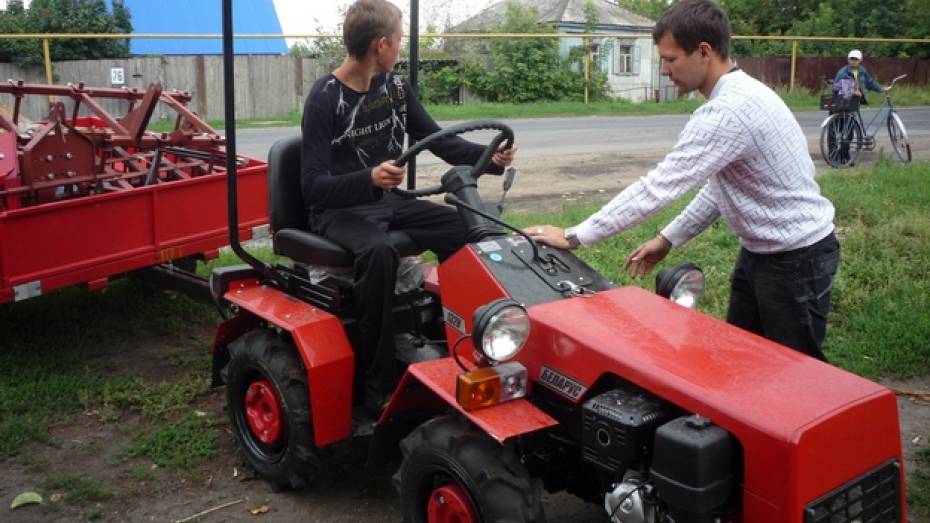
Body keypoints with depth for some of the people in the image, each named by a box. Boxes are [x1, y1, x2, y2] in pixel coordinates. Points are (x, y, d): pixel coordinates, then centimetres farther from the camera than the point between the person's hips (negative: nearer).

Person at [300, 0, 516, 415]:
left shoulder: (394, 86, 4)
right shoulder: (325, 100, -17)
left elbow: (438, 141, 8)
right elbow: (312, 186, -22)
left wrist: (489, 158, -9)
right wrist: (368, 179, -40)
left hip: (386, 201, 6)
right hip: (338, 210, -6)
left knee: (463, 228, -16)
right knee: (378, 251, -38)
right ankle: (378, 382, -29)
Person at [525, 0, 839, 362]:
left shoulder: (729, 110, -28)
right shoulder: (736, 98, 6)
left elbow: (658, 187, -28)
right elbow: (720, 187, 14)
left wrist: (574, 236, -23)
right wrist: (668, 239, 9)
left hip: (797, 258, -10)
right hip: (761, 251, 10)